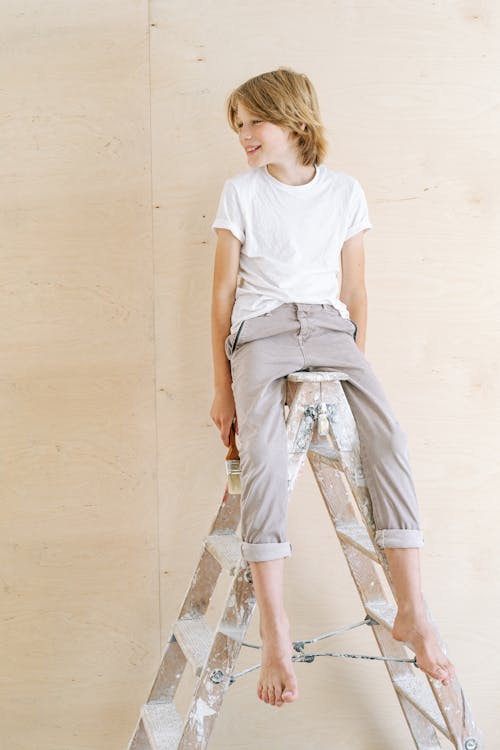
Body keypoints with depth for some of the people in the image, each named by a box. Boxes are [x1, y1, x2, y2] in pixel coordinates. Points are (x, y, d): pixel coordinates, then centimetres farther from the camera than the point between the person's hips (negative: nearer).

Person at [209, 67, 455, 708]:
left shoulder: (346, 193, 10)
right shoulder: (240, 193, 6)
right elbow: (223, 294, 7)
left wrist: (358, 369, 14)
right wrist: (222, 386, 5)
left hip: (329, 326, 2)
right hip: (260, 329, -2)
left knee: (389, 437, -23)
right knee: (262, 451, -30)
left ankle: (412, 613, -21)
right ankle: (273, 626, -29)